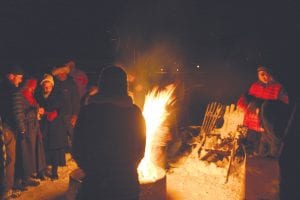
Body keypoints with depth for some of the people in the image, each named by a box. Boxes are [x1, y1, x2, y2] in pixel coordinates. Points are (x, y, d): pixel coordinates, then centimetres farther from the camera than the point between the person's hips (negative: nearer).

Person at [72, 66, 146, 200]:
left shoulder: (88, 111, -12)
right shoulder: (135, 112, -8)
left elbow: (77, 151, -5)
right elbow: (141, 149, 3)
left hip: (95, 183, -1)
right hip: (128, 183, 1)